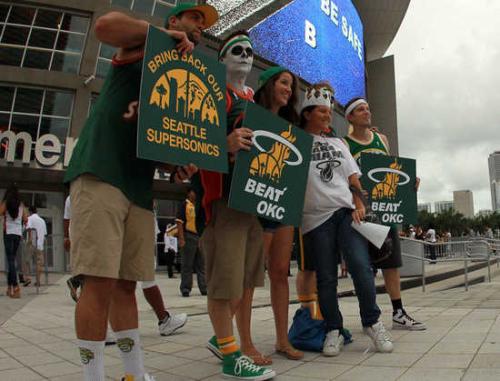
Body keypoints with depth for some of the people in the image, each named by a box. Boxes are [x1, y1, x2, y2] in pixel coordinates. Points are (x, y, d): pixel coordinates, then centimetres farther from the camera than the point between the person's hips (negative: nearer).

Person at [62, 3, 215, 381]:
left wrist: (182, 163, -1)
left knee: (126, 283, 8)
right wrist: (163, 34, -6)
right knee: (100, 280, -11)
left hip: (140, 186, 7)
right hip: (101, 172, -6)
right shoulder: (145, 47, 8)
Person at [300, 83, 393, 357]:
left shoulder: (337, 143, 21)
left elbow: (353, 177, 18)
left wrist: (359, 203, 4)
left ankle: (372, 323, 9)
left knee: (361, 266, -9)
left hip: (346, 211, 3)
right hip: (316, 217, -3)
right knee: (326, 277, 2)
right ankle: (333, 331, 15)